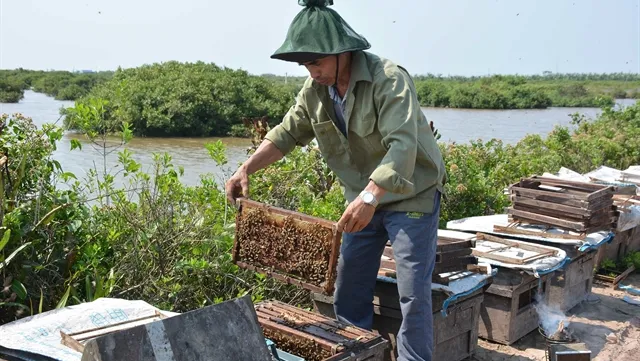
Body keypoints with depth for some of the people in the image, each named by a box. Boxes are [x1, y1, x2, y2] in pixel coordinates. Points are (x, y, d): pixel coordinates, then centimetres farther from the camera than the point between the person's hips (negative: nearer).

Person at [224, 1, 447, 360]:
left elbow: (402, 145, -36)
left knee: (414, 293, -6)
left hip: (411, 195, -7)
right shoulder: (315, 88, -3)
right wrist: (246, 169, -7)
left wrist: (368, 197, -48)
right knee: (349, 289, 13)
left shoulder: (388, 79, -25)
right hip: (364, 199, 7)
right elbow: (287, 133, 5)